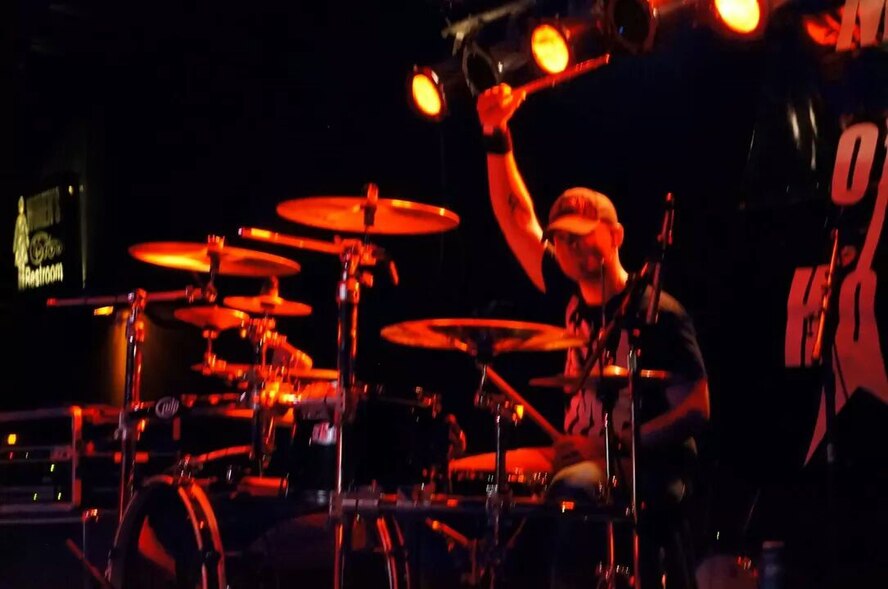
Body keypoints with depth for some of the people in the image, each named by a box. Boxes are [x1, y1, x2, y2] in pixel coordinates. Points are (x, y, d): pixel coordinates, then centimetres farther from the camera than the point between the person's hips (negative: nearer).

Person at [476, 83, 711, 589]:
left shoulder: (658, 314, -9)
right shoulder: (572, 298, 9)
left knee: (572, 491, -37)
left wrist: (612, 449, -22)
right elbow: (517, 220, 13)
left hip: (651, 471, -7)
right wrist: (497, 136, 3)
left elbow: (695, 411, -12)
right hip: (586, 465, 7)